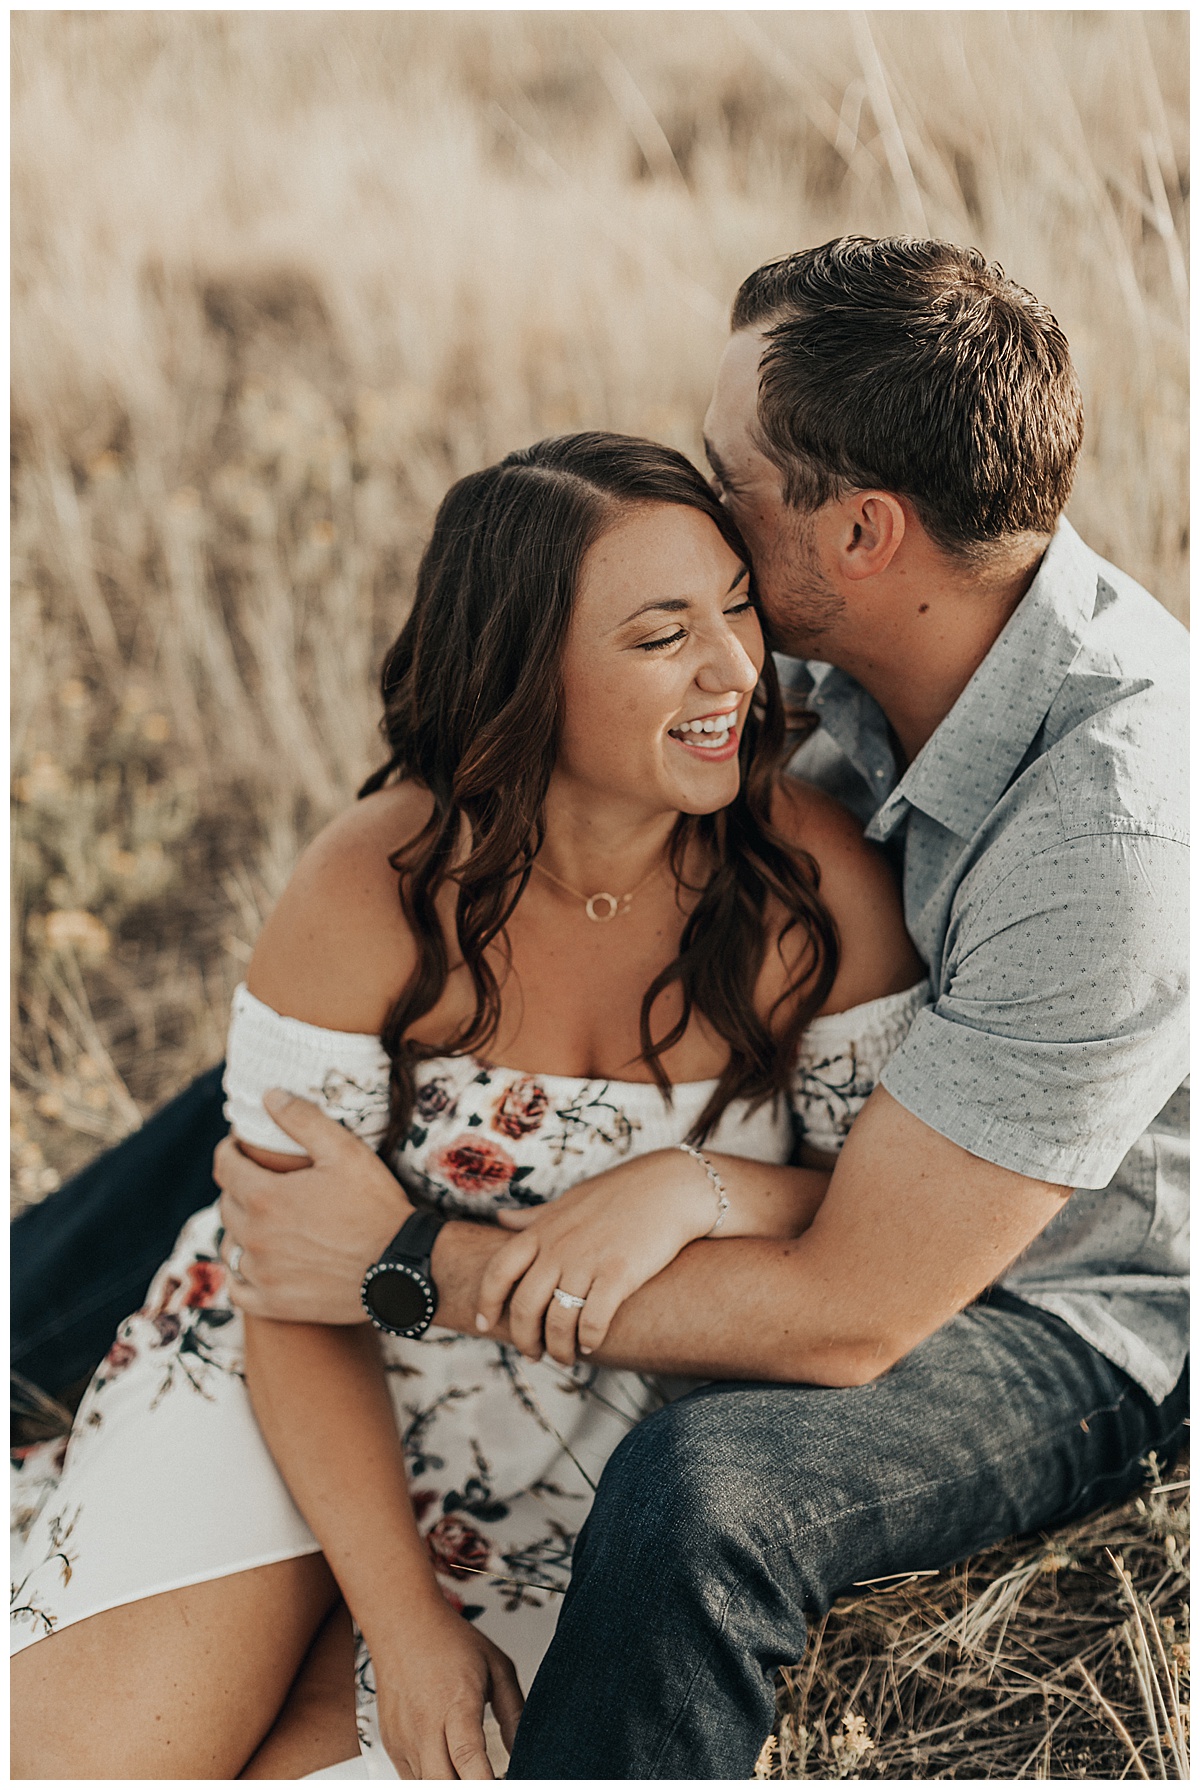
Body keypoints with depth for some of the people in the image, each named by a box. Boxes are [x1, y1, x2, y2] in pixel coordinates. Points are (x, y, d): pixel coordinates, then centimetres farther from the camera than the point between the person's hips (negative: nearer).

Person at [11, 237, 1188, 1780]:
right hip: (854, 1163, 8)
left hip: (1071, 1313, -7)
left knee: (699, 1491, -39)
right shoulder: (853, 653, -13)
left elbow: (849, 1313, -34)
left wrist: (406, 1269, -30)